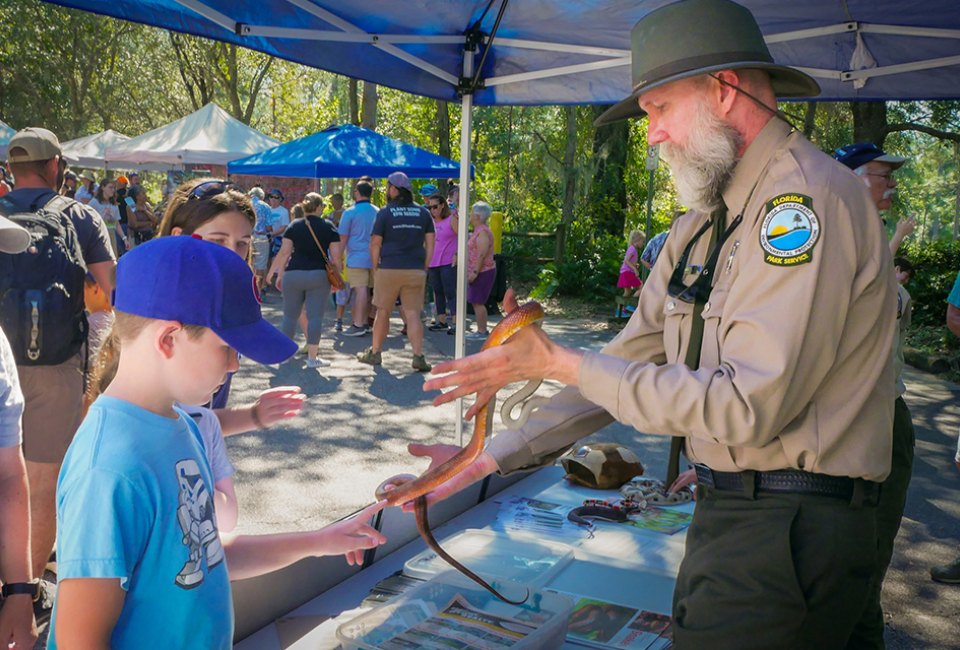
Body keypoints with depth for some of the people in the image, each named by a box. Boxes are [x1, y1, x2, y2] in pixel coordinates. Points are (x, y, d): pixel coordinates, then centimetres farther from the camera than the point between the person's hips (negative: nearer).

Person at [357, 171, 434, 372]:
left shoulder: (385, 212, -2)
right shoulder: (423, 213, 7)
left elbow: (375, 244, -3)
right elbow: (430, 244, 6)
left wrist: (376, 268, 7)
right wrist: (424, 269, 11)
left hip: (389, 270, -2)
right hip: (416, 271, 2)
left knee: (383, 312, 11)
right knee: (413, 314, 2)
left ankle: (374, 353, 21)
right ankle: (418, 356, -8)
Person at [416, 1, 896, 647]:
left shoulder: (808, 197, -17)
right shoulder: (701, 225, 10)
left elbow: (747, 407, -24)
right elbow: (630, 363, 9)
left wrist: (559, 364, -18)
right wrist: (493, 457, 2)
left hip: (786, 537, -8)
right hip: (723, 513, 8)